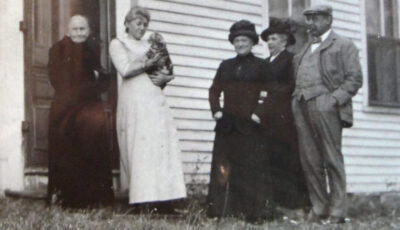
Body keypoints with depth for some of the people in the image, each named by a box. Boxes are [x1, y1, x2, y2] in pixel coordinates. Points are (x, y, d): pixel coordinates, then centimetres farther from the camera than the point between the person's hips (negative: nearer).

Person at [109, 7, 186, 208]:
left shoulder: (148, 46, 24)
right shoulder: (118, 44, 8)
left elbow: (167, 71, 21)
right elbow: (125, 70, -8)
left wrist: (164, 77, -1)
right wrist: (149, 63, -7)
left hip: (155, 100, 5)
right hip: (134, 102, -5)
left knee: (162, 144, -5)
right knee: (139, 148, -10)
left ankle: (162, 195, -7)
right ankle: (142, 198, -11)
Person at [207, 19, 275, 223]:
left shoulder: (261, 66, 4)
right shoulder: (225, 66, 16)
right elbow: (214, 91, 17)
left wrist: (259, 114, -11)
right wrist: (216, 110, 3)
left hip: (250, 126, -4)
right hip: (227, 126, 4)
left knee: (252, 169, -6)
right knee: (224, 168, 3)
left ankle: (255, 212, -2)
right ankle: (221, 210, 8)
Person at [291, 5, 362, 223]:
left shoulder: (343, 45, 7)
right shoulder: (305, 50, 27)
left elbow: (354, 78, -2)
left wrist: (335, 98, -13)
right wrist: (296, 99, 9)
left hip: (325, 105, -6)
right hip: (302, 107, 6)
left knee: (332, 160, -6)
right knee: (309, 160, 2)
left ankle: (337, 212, -4)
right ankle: (319, 209, 7)